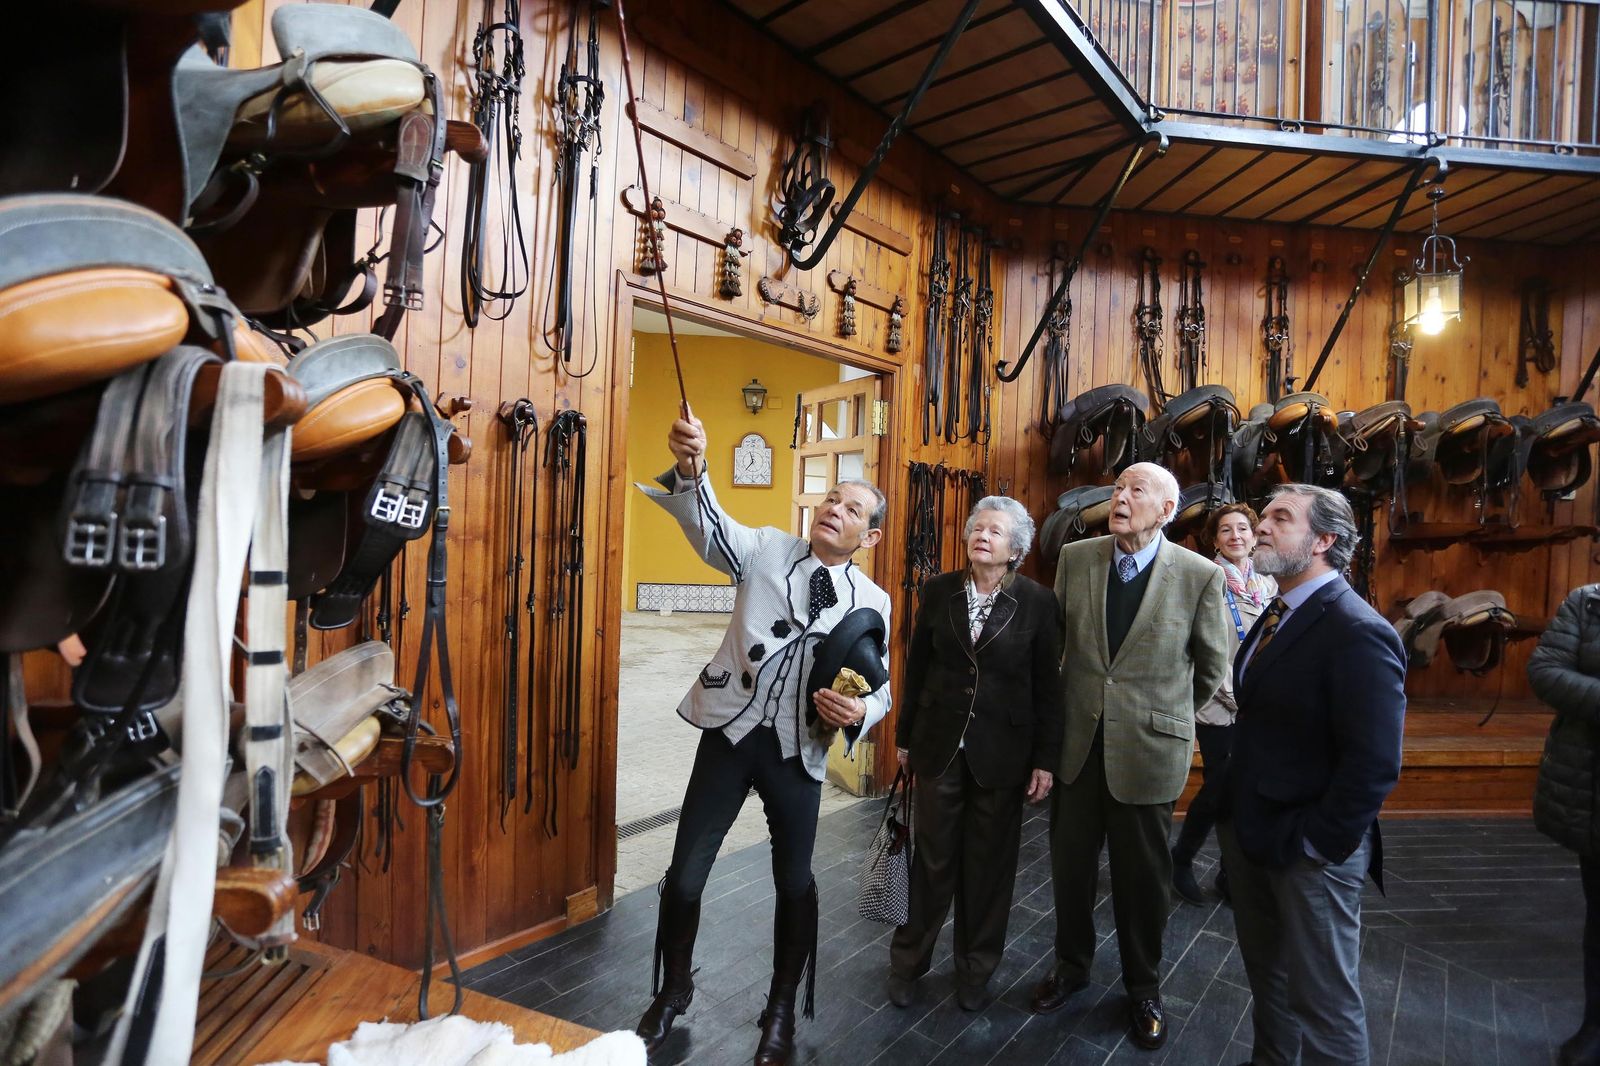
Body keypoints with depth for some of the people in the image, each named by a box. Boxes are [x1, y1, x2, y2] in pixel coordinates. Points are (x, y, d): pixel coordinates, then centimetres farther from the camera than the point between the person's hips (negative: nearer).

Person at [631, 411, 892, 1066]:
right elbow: (708, 525, -20)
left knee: (794, 880, 11)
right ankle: (673, 991, 33)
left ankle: (781, 1011, 35)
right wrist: (690, 468, -40)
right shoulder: (767, 549, -2)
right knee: (685, 872, 4)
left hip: (798, 750, 1)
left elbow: (880, 690, 5)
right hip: (730, 732, 0)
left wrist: (857, 712, -18)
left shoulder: (871, 602, 0)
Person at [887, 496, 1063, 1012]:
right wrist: (905, 738, 8)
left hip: (1002, 752, -1)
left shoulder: (1037, 602, -6)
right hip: (939, 745, 1)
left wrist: (1046, 759, -4)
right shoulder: (939, 591, -1)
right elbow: (916, 668, 5)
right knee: (932, 858, 10)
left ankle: (975, 969, 31)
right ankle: (910, 959, 29)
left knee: (989, 864, 12)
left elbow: (1048, 685, -4)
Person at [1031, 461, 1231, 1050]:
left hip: (1149, 747, -2)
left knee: (1143, 876, 12)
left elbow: (1212, 665, 3)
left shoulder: (1200, 576, -10)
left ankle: (1143, 989, 35)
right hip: (1077, 740, 3)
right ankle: (1071, 966, 39)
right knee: (1070, 864, 15)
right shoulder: (1075, 558, -2)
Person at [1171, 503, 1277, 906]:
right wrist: (1236, 698, -11)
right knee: (1218, 789, -2)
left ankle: (1233, 873, 22)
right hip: (1218, 707, -5)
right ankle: (1181, 859, 21)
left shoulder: (1267, 585, 10)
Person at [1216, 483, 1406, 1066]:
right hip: (1249, 828, 9)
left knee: (1323, 1001, 7)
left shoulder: (1357, 632, -21)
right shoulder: (1276, 615, 8)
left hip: (1307, 846, -8)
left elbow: (1374, 764, -24)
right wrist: (1234, 810, 8)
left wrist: (1317, 842, -19)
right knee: (1265, 970, 24)